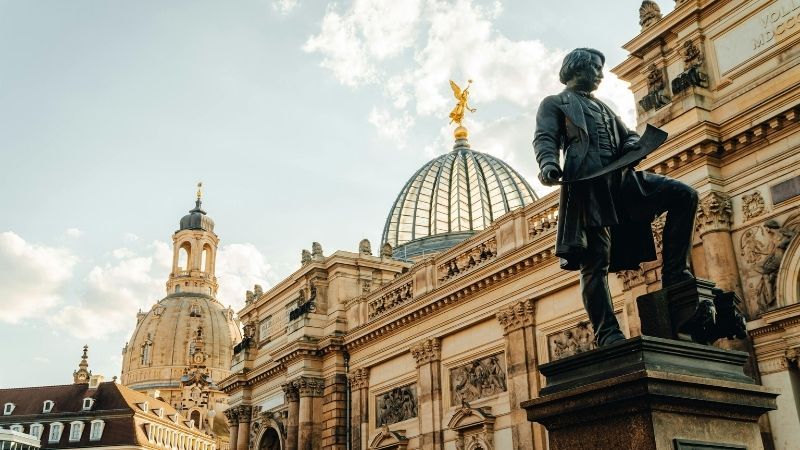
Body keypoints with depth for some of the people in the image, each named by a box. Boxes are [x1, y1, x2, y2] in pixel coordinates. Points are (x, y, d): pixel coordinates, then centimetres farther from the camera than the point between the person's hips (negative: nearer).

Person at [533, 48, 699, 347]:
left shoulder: (603, 108, 37)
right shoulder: (555, 103, 18)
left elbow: (628, 135, 29)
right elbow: (545, 139, 1)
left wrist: (633, 145, 1)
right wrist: (549, 165, -23)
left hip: (622, 178, 6)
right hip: (587, 182, -6)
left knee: (685, 195, -8)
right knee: (595, 260, -12)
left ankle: (674, 275, -7)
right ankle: (607, 333, -13)